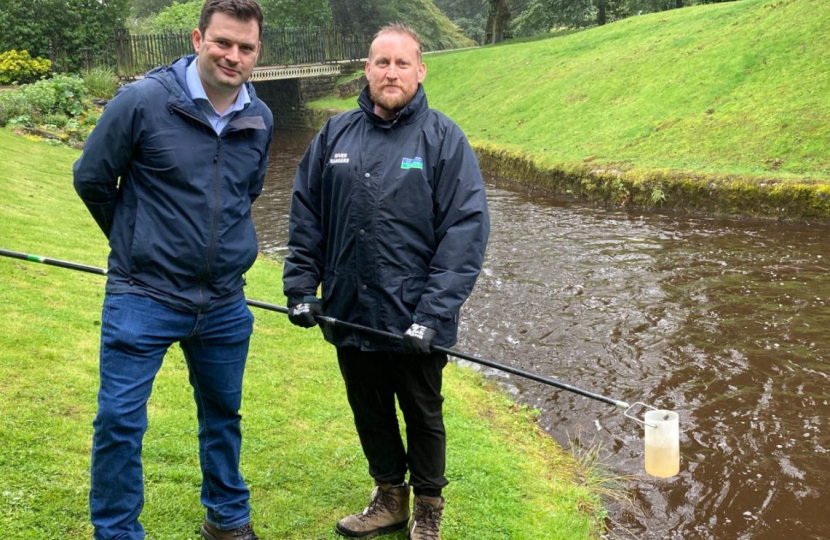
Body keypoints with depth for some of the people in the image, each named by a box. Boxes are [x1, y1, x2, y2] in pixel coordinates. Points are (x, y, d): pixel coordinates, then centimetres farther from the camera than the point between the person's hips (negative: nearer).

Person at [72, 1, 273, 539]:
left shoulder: (260, 120, 1)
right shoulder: (144, 101, -14)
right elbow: (91, 179, -2)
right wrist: (137, 241, 9)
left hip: (225, 305, 5)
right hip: (143, 298, -4)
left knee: (224, 414, 19)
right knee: (120, 421, -1)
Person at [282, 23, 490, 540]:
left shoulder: (444, 139, -9)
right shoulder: (335, 135, 4)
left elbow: (467, 230, -14)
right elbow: (305, 216, 8)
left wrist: (433, 314, -20)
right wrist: (301, 286, -1)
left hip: (414, 321, -4)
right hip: (349, 316, 4)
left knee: (423, 417, 14)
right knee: (370, 413, 19)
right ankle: (389, 498, 41)